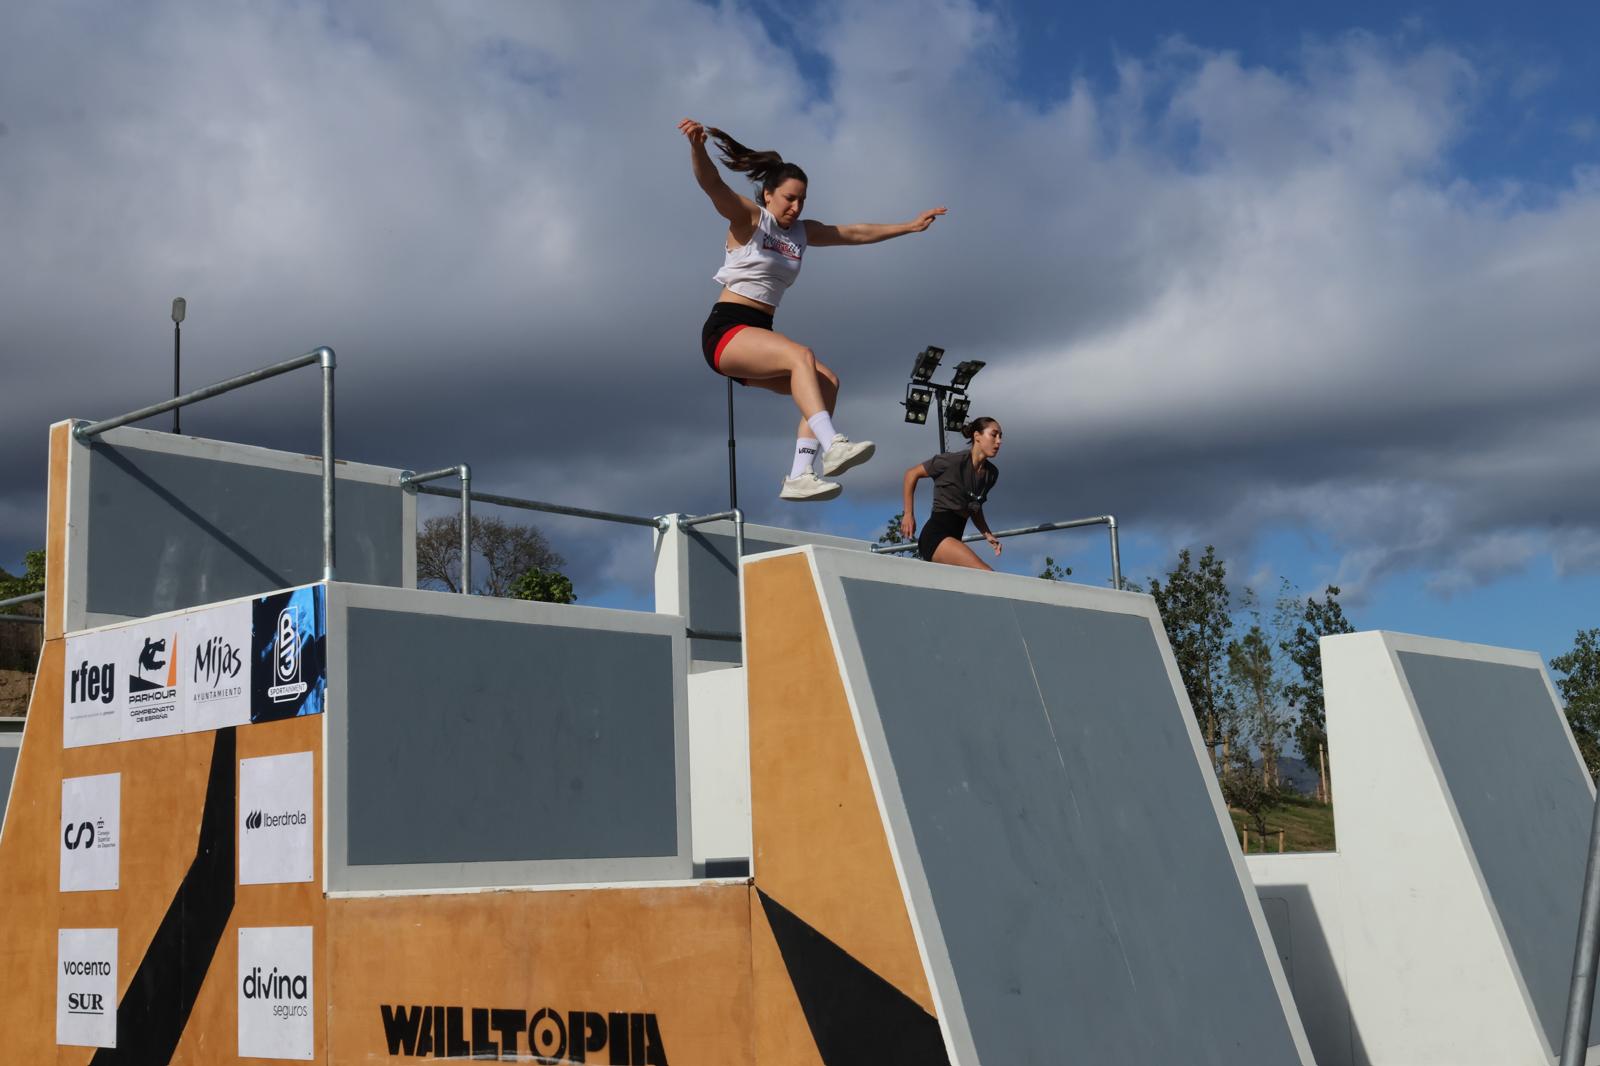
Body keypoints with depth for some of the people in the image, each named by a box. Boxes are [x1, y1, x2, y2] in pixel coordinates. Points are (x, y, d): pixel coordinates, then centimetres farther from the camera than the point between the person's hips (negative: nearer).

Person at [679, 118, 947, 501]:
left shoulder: (803, 232, 16)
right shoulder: (748, 218, -4)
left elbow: (857, 233, 25)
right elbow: (711, 184, -22)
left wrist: (909, 226, 23)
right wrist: (697, 145, -42)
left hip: (759, 335, 8)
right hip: (726, 330, -8)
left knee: (826, 382, -13)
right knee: (801, 355, -31)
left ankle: (800, 476, -20)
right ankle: (832, 444, -46)